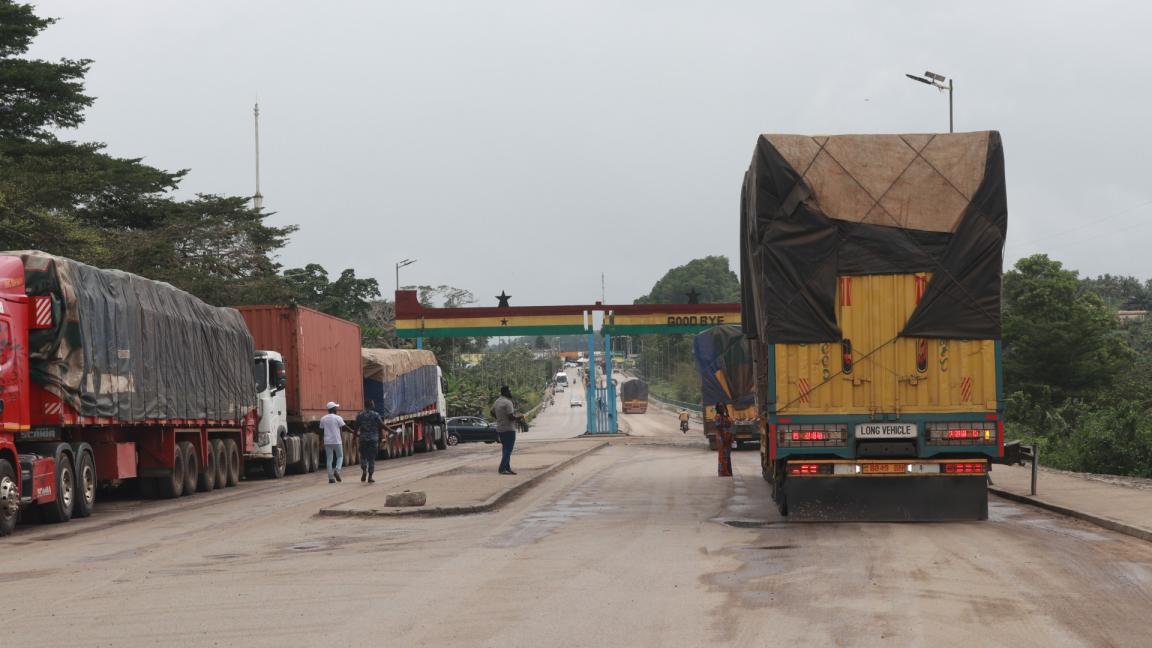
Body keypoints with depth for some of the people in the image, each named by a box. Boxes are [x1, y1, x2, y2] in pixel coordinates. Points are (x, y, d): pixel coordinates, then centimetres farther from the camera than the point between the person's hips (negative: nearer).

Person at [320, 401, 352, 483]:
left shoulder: (323, 419, 4)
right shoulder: (338, 418, -7)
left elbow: (321, 429, 10)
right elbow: (345, 427, -5)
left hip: (327, 442, 3)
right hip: (337, 441, -3)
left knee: (329, 459, 6)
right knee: (340, 456, 12)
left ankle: (331, 477, 2)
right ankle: (337, 471, -12)